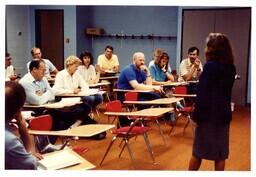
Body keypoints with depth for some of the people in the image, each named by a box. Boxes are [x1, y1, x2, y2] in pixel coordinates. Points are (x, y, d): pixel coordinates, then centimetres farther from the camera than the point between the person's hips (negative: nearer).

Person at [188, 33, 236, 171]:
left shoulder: (210, 66, -15)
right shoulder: (231, 68, 6)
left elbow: (202, 94, -17)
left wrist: (196, 115, -11)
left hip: (209, 114, -6)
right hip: (224, 113, 6)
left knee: (198, 151, 9)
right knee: (221, 152, 10)